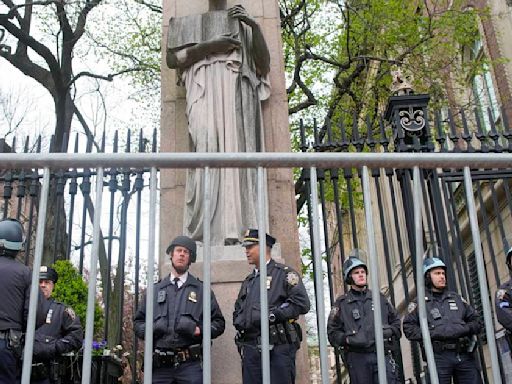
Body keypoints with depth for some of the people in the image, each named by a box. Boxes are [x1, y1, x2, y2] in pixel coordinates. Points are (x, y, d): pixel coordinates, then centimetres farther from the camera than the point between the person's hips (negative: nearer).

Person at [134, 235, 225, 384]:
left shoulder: (201, 290, 11)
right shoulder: (155, 290, 16)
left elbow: (218, 322, 10)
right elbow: (138, 321, 18)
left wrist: (199, 331, -8)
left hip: (190, 364, -1)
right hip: (160, 364, 2)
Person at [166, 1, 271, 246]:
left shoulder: (243, 26, 29)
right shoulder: (188, 23, 27)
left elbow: (264, 66, 15)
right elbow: (172, 59, 9)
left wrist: (255, 26, 4)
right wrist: (209, 45, -1)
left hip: (237, 92, 2)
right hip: (205, 89, -1)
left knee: (238, 151, -17)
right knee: (207, 143, -26)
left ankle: (237, 232, -26)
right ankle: (203, 230, -34)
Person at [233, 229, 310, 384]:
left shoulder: (284, 273, 1)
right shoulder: (248, 281, 23)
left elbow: (302, 303, -11)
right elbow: (238, 309, 30)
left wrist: (273, 315, -15)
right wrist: (239, 322, 9)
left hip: (278, 348, -6)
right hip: (250, 350, 6)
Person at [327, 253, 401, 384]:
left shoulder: (379, 298, 15)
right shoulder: (342, 303, 6)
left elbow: (395, 320, 21)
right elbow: (332, 332, 4)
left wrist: (390, 331, 1)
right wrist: (347, 339, -13)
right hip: (357, 358, -2)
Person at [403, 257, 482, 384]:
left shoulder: (457, 298, 22)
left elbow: (476, 321, 20)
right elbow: (409, 327, 2)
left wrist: (465, 329, -1)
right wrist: (431, 333, -11)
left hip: (464, 355, 4)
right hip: (439, 357, -3)